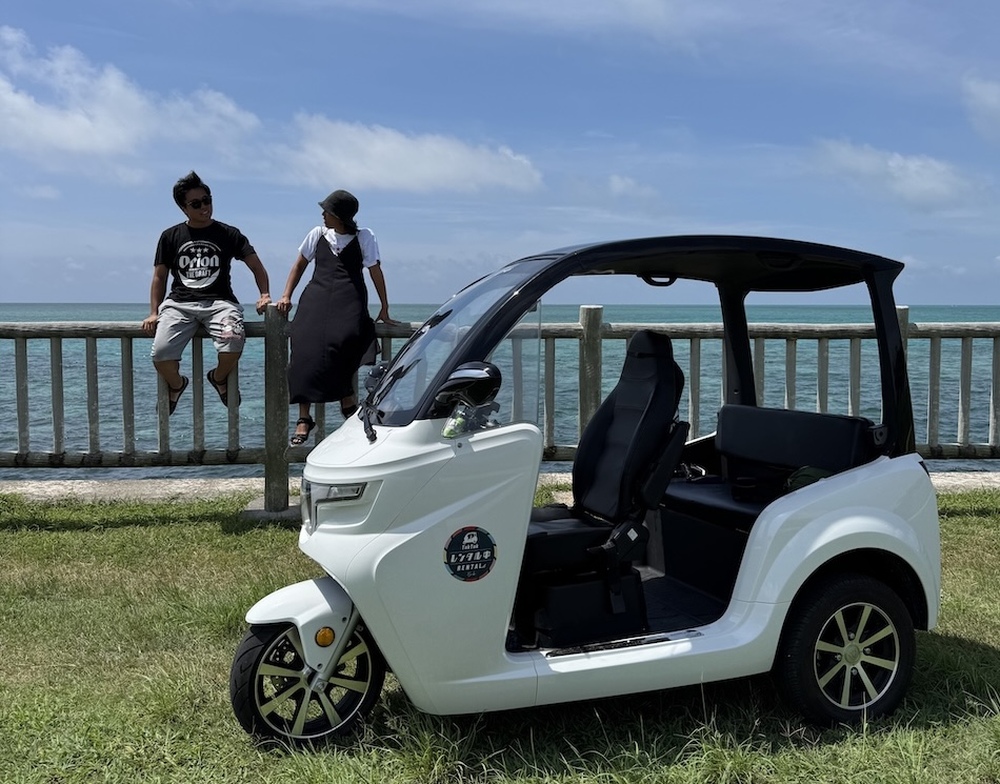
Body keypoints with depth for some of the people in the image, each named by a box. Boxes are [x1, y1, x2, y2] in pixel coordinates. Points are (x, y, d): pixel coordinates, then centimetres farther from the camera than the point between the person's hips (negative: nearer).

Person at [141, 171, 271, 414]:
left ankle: (219, 377, 3)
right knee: (160, 354, -24)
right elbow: (159, 277, 17)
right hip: (179, 303, 1)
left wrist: (264, 295, -10)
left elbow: (256, 265, 7)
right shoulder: (170, 237, 13)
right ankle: (176, 385, 15)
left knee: (233, 341, -34)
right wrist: (153, 313, 6)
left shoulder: (228, 234, 9)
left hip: (219, 301, -1)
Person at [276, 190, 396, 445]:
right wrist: (286, 296, 11)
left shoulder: (364, 237, 8)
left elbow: (375, 272, 8)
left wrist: (384, 309, 6)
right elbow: (300, 264, 22)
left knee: (342, 341, -29)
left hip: (348, 299, -2)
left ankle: (349, 407, -15)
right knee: (306, 350, -16)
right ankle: (303, 418, -14)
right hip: (316, 297, 3)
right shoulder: (318, 234, 15)